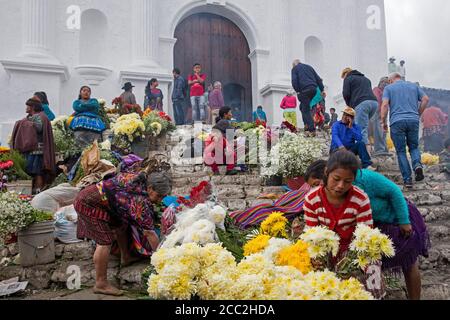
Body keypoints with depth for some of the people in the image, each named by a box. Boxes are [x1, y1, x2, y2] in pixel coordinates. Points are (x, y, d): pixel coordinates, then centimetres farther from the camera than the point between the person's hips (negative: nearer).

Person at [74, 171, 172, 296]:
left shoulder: (142, 179, -4)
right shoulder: (140, 200, -28)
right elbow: (149, 232, -25)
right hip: (89, 203, -10)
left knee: (121, 225, 15)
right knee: (105, 241, -13)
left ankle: (125, 258, 30)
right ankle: (100, 284, -5)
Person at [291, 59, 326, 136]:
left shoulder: (295, 69, 12)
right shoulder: (309, 67, 27)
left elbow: (294, 81, -5)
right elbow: (318, 79, 20)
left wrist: (297, 91, -2)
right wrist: (322, 90, 17)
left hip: (305, 89, -6)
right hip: (314, 89, 6)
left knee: (306, 110, -3)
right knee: (303, 107, 20)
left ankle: (312, 130, -13)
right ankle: (307, 125, 9)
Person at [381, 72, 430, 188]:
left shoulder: (388, 88, 10)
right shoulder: (414, 86, 19)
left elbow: (385, 104, -5)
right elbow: (426, 99, 8)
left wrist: (384, 122, 2)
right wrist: (418, 114, 16)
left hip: (397, 121, -2)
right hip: (413, 120, 3)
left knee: (401, 151, 5)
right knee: (414, 146, 18)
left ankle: (407, 179, 1)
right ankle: (417, 164, -12)